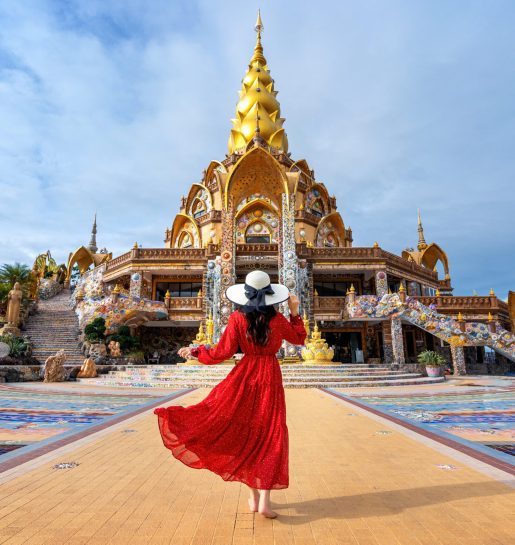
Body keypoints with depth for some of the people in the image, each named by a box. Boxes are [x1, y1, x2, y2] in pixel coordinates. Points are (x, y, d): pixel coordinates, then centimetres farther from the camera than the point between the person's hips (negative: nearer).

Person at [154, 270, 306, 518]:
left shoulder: (237, 318, -8)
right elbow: (299, 338, 11)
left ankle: (253, 497, 20)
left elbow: (221, 353, -8)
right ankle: (264, 500, 3)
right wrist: (295, 312, 13)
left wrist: (194, 351, 6)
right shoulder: (278, 319, -6)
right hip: (270, 378, 0)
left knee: (245, 433, 13)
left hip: (244, 376, 1)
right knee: (271, 435, 6)